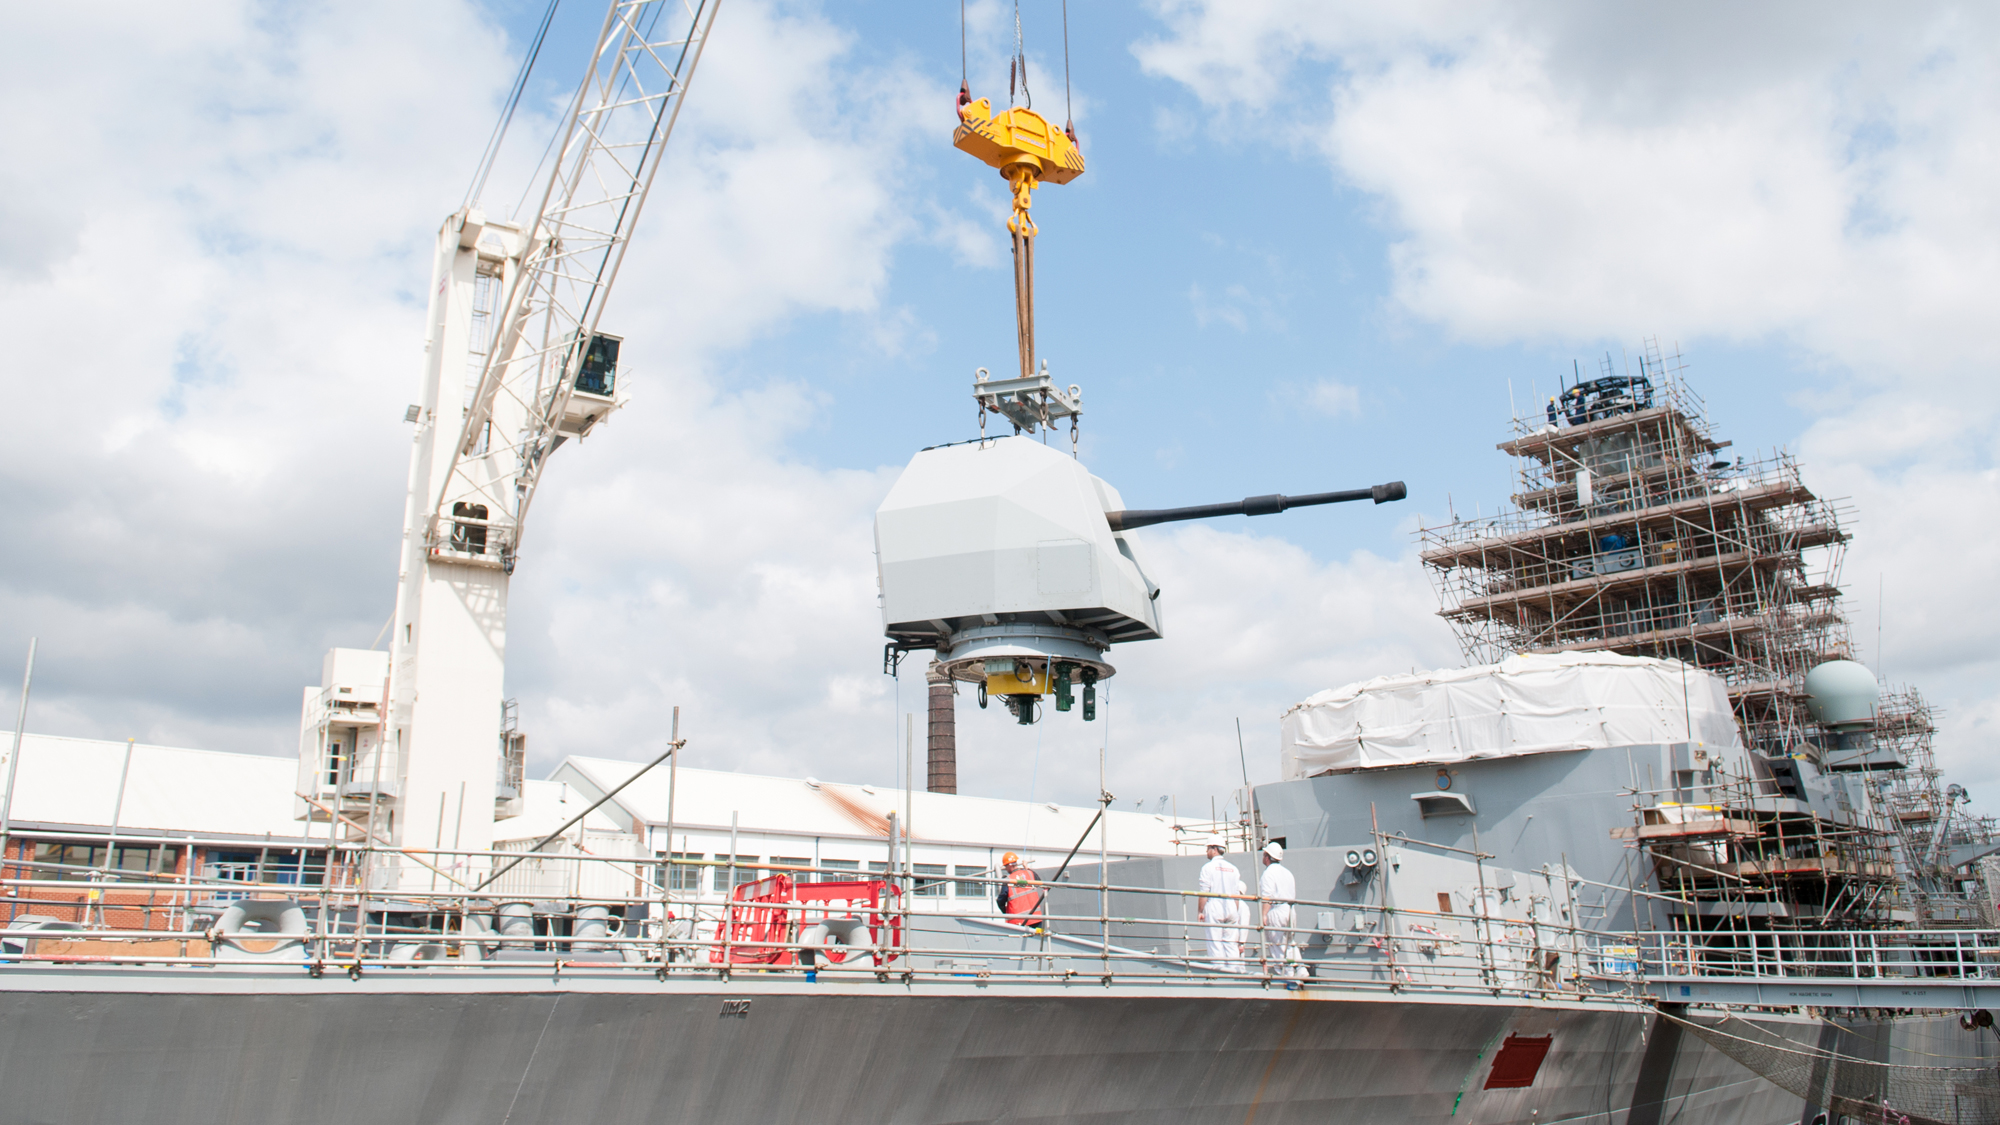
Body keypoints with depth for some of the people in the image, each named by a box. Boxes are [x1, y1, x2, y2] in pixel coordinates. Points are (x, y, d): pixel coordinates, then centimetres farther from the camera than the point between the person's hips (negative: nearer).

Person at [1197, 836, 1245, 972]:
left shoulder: (1208, 867, -2)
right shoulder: (1233, 868, 14)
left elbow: (1204, 892, -7)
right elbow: (1237, 895, 14)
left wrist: (1200, 911, -3)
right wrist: (1236, 913, 18)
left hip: (1214, 909, -5)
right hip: (1231, 909, 5)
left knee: (1215, 945, -4)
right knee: (1231, 945, 6)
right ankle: (1234, 971, 0)